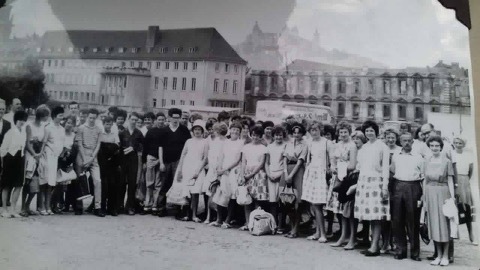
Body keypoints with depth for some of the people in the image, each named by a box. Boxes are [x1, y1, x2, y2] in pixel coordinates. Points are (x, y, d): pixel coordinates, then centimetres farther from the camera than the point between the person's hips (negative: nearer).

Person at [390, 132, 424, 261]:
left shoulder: (418, 157, 7)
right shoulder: (395, 156, 13)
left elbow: (423, 177, 6)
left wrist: (422, 196, -1)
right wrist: (391, 190, 11)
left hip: (413, 188, -2)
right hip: (397, 187, 2)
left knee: (413, 221, 1)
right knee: (397, 220, 2)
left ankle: (415, 251, 11)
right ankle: (400, 249, 12)